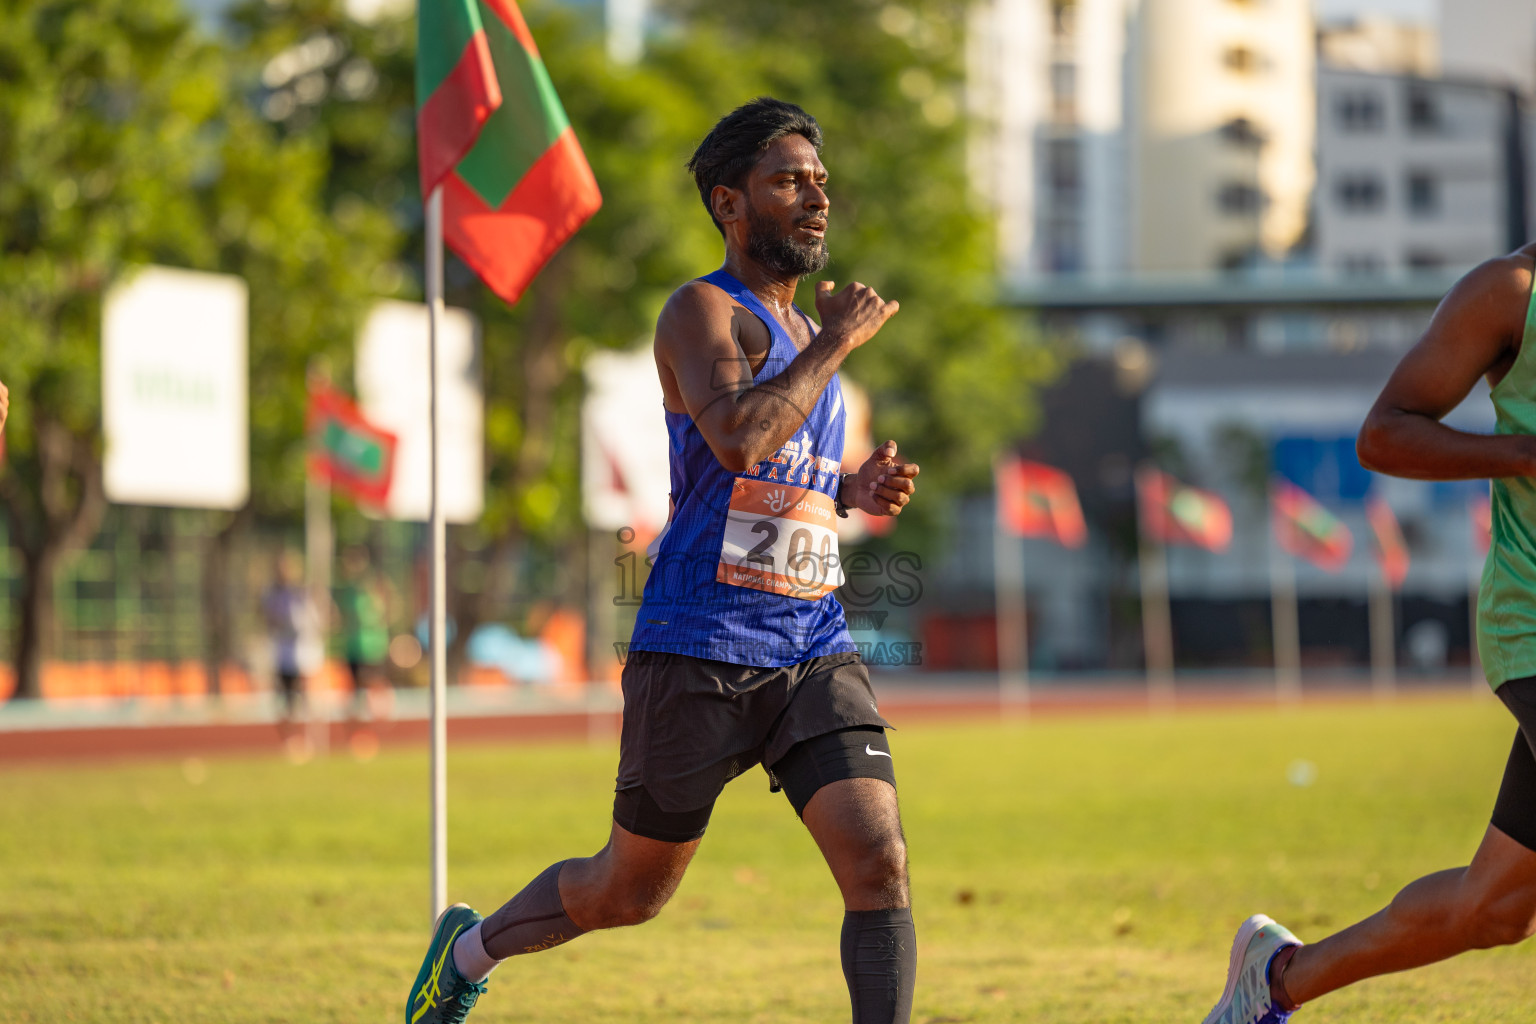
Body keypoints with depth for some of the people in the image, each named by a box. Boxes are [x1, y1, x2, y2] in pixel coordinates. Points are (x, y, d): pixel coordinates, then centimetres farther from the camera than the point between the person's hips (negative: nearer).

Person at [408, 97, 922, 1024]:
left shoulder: (806, 331, 17)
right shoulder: (703, 311, -9)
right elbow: (738, 440, -28)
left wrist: (853, 491, 10)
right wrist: (838, 343, -17)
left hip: (814, 652, 6)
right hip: (697, 654, -6)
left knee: (880, 863, -15)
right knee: (628, 892, 11)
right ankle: (472, 948, 39)